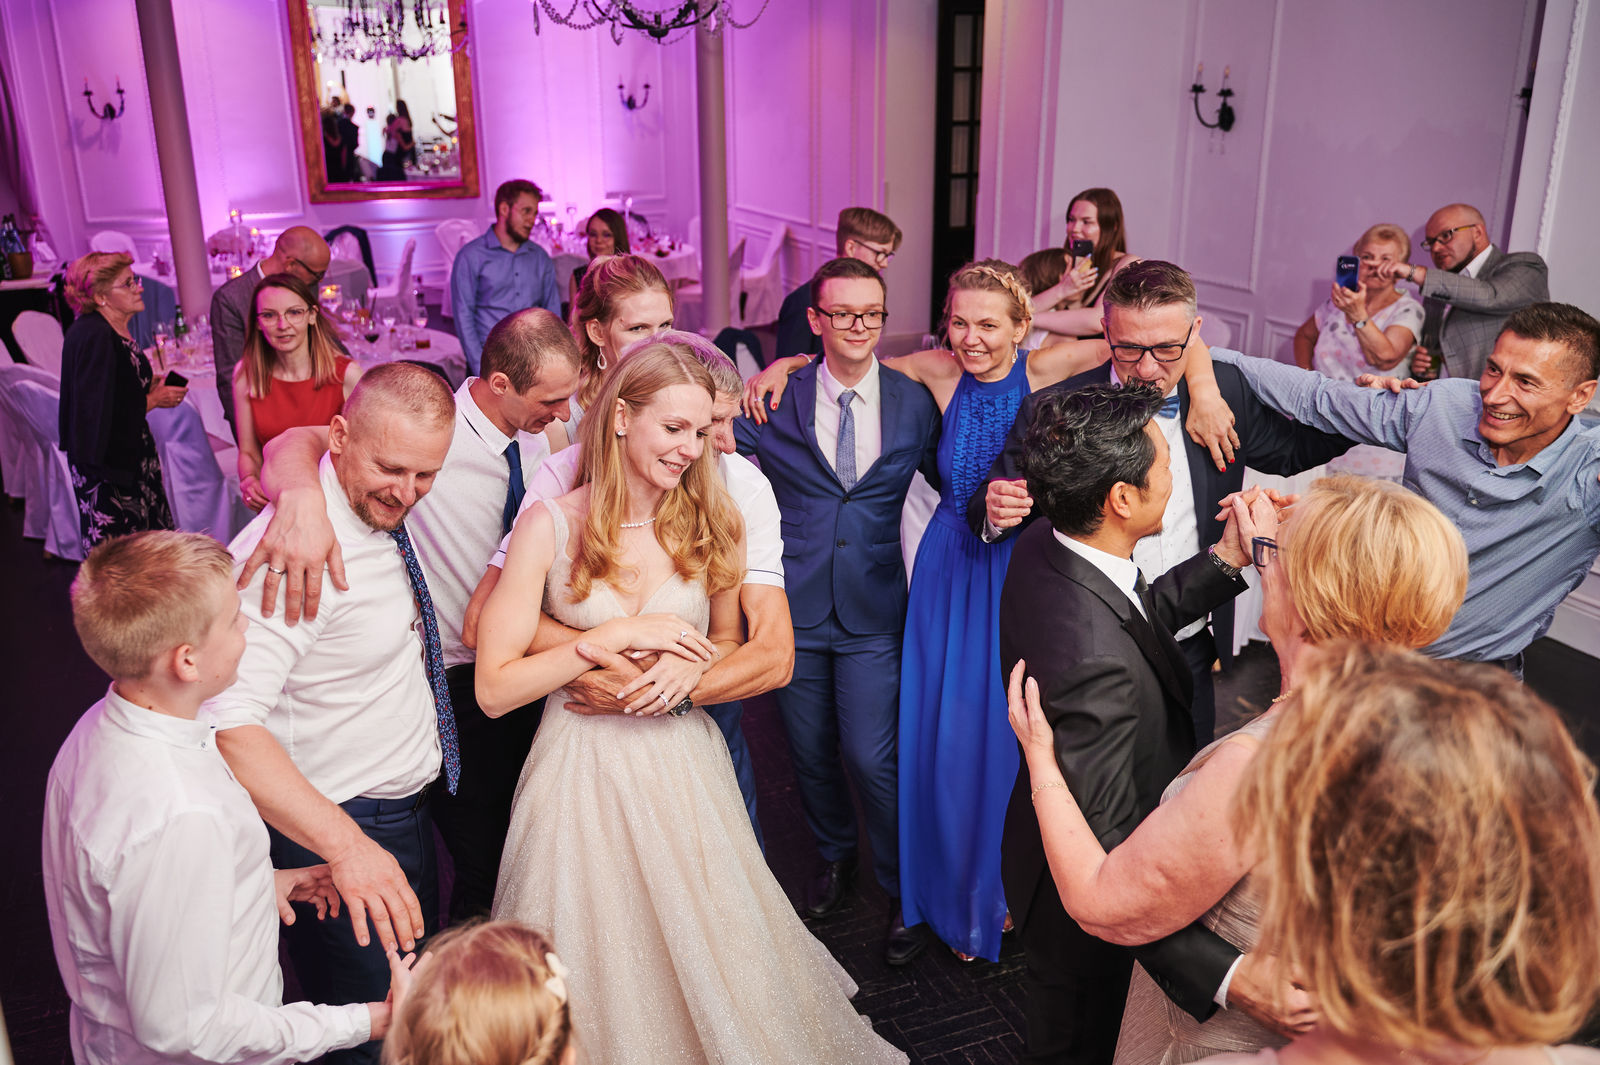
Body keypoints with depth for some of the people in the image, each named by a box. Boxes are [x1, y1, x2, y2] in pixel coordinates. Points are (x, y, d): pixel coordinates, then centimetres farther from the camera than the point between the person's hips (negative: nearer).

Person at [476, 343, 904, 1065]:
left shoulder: (711, 523, -2)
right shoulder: (550, 525, -11)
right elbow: (494, 690, -12)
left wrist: (685, 674, -11)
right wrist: (619, 635, -18)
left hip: (685, 763, 2)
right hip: (584, 769, -2)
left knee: (710, 960, 11)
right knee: (602, 975, 10)